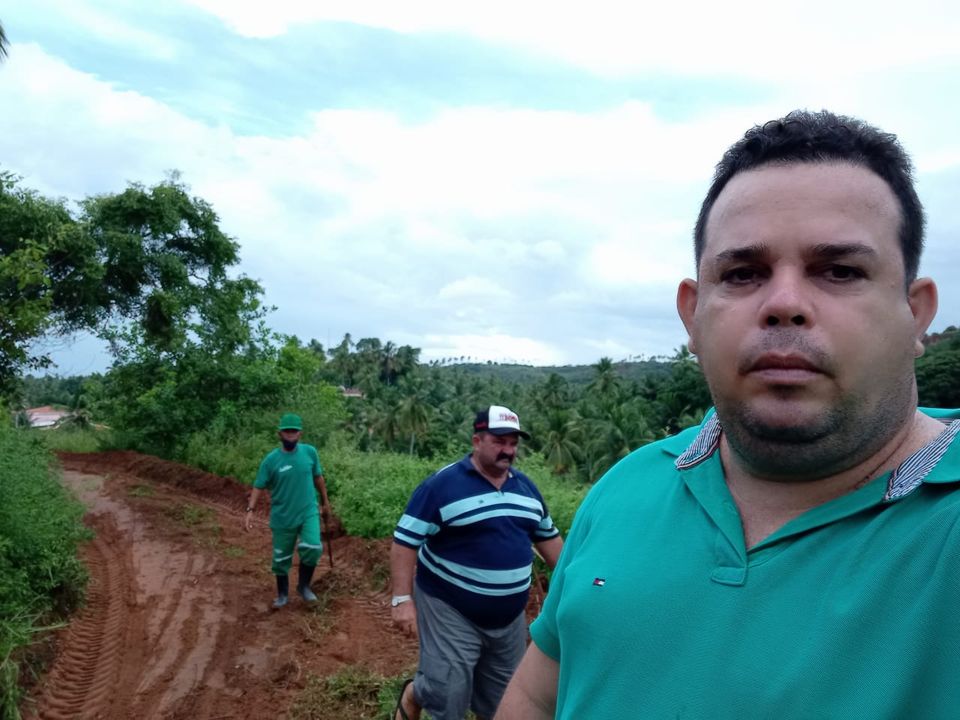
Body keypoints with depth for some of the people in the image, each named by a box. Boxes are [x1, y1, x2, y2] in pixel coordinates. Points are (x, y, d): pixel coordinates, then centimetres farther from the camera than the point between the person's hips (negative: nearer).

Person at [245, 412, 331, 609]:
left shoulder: (310, 452, -5)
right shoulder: (271, 459, -10)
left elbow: (318, 477, 8)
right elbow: (259, 486, -6)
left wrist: (325, 501, 15)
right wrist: (250, 510, -19)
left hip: (308, 512, 0)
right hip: (282, 517, 0)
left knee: (312, 548, -18)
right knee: (281, 557, 11)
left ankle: (304, 585, 7)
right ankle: (283, 594, 33)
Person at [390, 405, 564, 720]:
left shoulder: (526, 486, 4)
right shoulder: (442, 484, -15)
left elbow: (548, 537, 15)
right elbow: (406, 541, -15)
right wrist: (402, 599, -21)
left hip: (509, 616, 6)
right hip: (451, 612, -5)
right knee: (446, 695, -3)